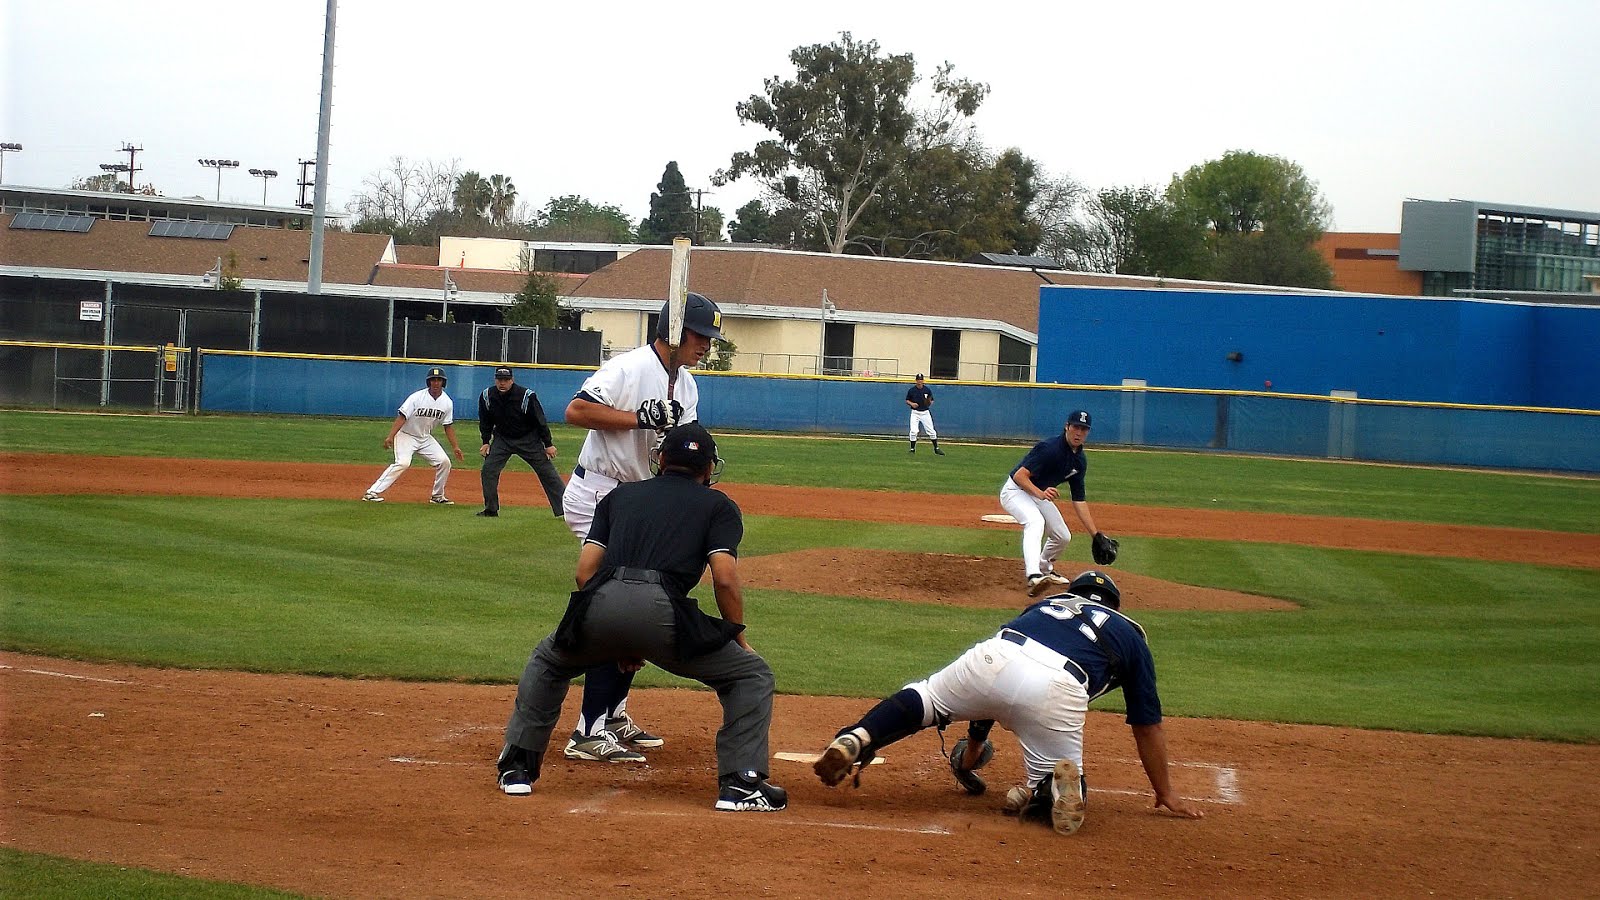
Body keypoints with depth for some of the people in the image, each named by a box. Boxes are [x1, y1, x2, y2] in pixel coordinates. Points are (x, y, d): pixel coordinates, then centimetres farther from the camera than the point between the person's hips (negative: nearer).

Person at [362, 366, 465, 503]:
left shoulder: (447, 402, -4)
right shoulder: (417, 397, -20)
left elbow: (448, 426, 6)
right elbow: (402, 417, -22)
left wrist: (455, 447, 3)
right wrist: (390, 437, -30)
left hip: (425, 438, 6)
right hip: (406, 435, -6)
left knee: (444, 461, -5)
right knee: (403, 462, -27)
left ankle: (437, 496, 15)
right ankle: (372, 493, -28)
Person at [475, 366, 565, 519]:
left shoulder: (526, 396, -24)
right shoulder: (487, 396, -12)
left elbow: (540, 420, -15)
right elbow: (485, 421, 6)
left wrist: (548, 444, -11)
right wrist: (486, 442, 2)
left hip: (528, 439, -3)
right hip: (502, 439, 3)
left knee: (547, 471, -5)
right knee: (488, 470, -8)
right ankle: (491, 509, 4)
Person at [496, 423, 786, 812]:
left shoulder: (620, 495, 31)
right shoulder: (718, 505, 21)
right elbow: (724, 577, 5)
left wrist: (616, 641, 30)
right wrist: (738, 637, 18)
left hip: (600, 605, 3)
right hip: (662, 611, -3)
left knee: (548, 661, 35)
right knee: (752, 675, 17)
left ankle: (517, 768, 27)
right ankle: (741, 783, 3)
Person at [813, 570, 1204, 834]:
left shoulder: (1047, 603, 39)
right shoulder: (1131, 635, 32)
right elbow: (1147, 725, 29)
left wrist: (972, 750, 52)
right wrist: (1166, 794, 38)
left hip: (993, 658, 2)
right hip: (1057, 690, -2)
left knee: (923, 699, 21)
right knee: (1066, 789, 15)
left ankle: (856, 739, -8)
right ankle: (1046, 791, -21)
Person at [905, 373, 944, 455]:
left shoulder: (927, 390, 1)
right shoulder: (912, 390, -1)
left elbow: (931, 401, 8)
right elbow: (907, 401, 8)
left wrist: (930, 402, -15)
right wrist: (911, 404, -13)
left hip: (925, 413, 1)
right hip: (915, 413, -1)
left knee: (931, 431, 1)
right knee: (913, 431, -11)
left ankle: (936, 449, 12)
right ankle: (912, 449, 3)